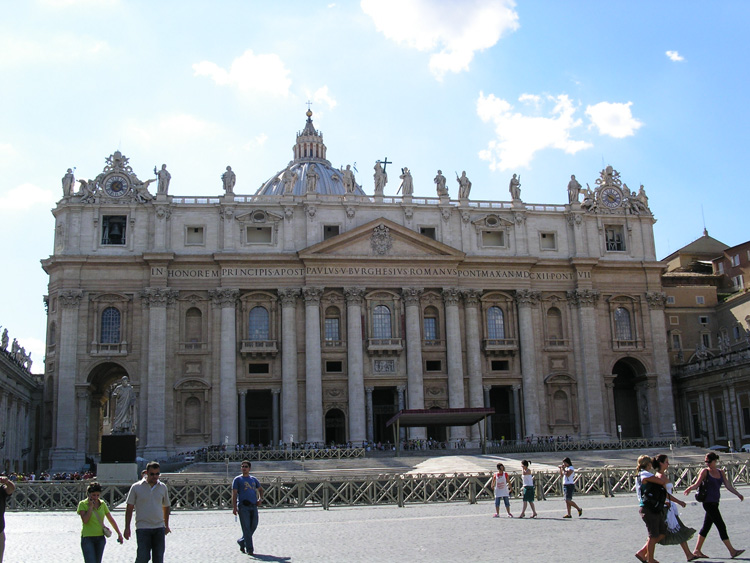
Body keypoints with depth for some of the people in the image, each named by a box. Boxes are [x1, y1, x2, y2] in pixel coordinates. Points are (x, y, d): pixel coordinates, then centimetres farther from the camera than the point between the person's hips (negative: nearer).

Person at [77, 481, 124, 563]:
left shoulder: (102, 504, 7)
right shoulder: (82, 504, -5)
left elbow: (111, 520, 14)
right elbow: (85, 520, -19)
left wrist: (119, 533, 13)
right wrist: (90, 506, -14)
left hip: (100, 538, 5)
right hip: (88, 538, -5)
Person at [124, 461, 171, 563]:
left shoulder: (163, 487, 9)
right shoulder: (136, 487, -1)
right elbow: (129, 508, 2)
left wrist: (166, 526, 21)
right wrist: (127, 528, -1)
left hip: (159, 528, 3)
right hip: (142, 528, -3)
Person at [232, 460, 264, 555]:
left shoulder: (253, 479, 17)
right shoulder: (238, 479, 5)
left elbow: (260, 489, 31)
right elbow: (234, 494, -1)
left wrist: (261, 499, 13)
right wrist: (234, 507, -11)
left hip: (253, 506, 5)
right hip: (243, 506, -5)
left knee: (253, 526, 5)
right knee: (246, 528, -6)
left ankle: (241, 542, 26)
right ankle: (249, 549, -1)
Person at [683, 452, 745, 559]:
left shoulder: (721, 472, 13)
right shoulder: (705, 471, -4)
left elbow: (728, 485, 15)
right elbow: (697, 484, -9)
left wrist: (738, 494, 6)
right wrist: (690, 488, -28)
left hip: (715, 502, 6)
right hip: (708, 503, -6)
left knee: (706, 526, 9)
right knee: (721, 526, -6)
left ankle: (697, 550, 16)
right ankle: (732, 551, -2)